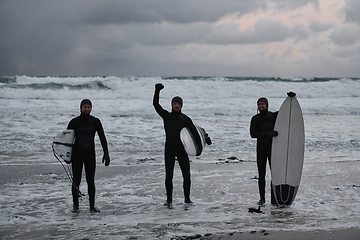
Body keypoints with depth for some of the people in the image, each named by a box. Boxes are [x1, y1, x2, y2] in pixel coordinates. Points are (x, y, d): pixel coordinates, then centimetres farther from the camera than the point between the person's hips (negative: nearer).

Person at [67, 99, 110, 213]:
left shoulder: (95, 121, 3)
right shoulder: (74, 121, -1)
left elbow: (102, 138, 3)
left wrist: (106, 154, -3)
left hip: (90, 153, 1)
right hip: (77, 153, -1)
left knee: (91, 180, 1)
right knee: (76, 180, 0)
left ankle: (92, 206, 7)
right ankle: (75, 205, 12)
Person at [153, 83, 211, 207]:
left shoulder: (185, 119, 4)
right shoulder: (166, 116, 3)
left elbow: (194, 131, -2)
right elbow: (156, 104, -7)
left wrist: (199, 145, -12)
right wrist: (157, 91, -17)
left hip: (182, 149, 1)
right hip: (169, 149, -1)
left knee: (187, 175, -2)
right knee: (168, 176, -3)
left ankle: (187, 198, 13)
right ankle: (169, 199, 8)